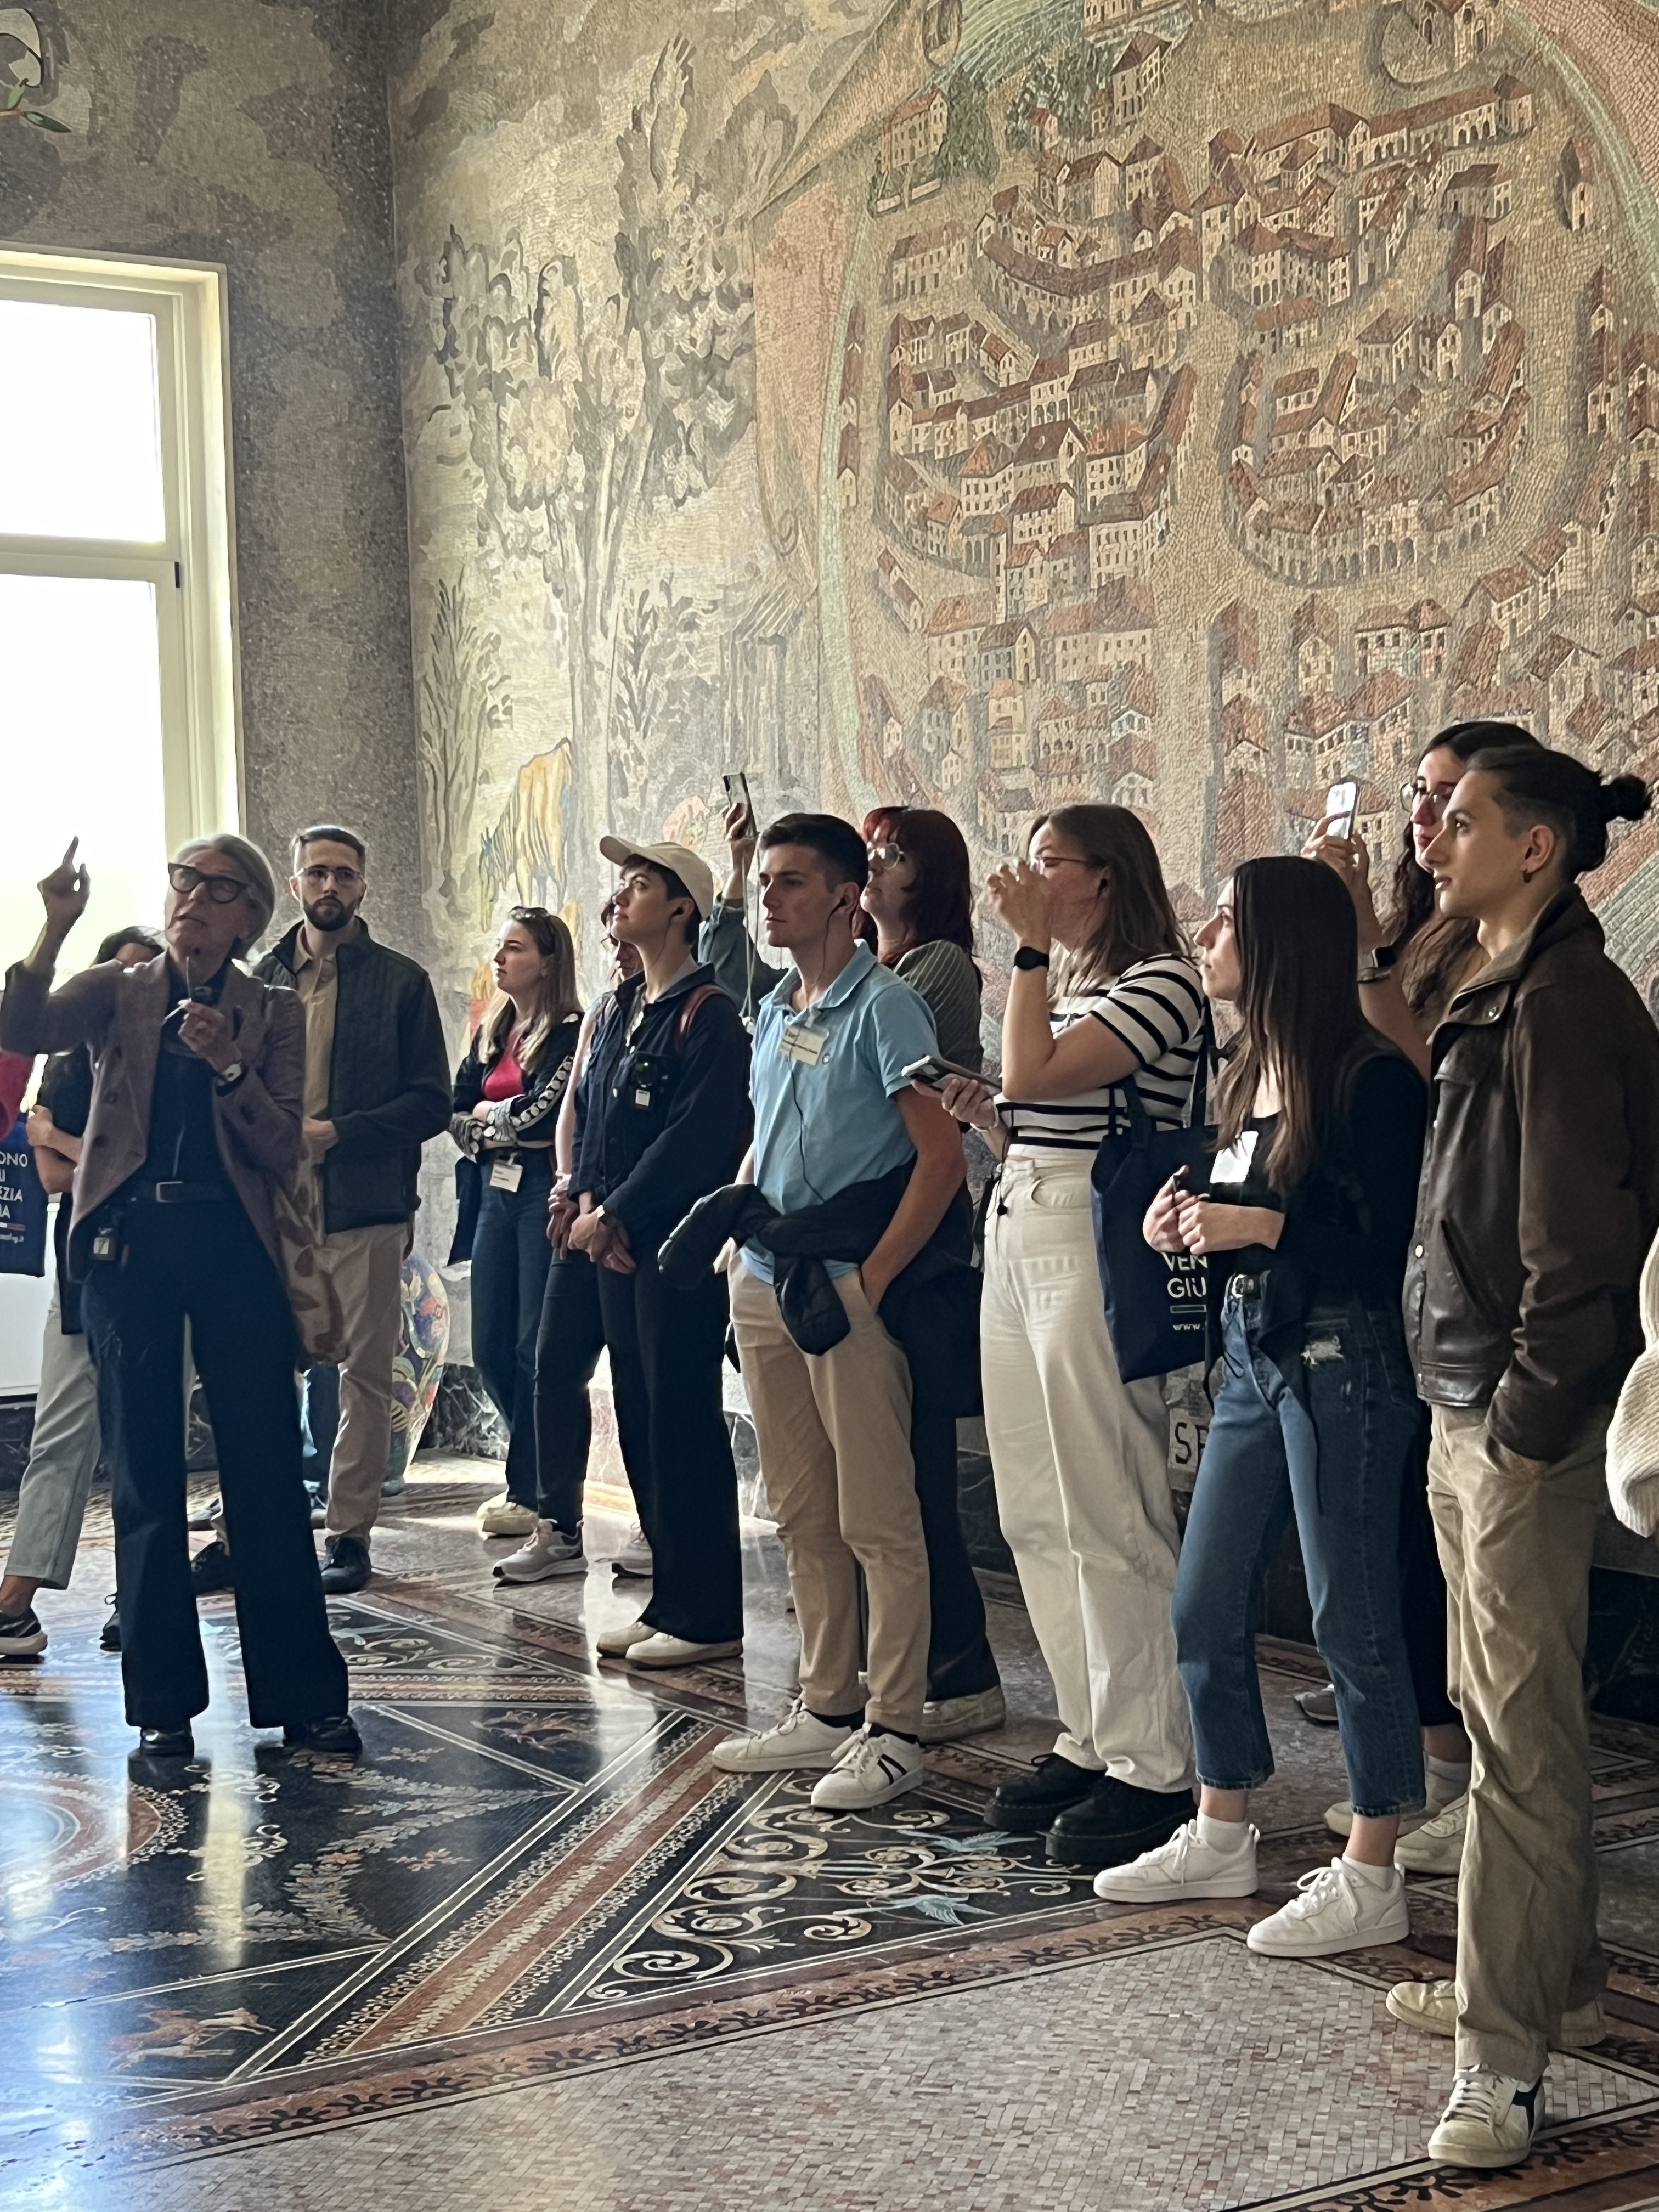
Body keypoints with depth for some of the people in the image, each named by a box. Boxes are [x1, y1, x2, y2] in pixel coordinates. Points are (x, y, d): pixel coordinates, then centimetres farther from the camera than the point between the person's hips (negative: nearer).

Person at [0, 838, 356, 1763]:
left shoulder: (274, 1012, 8)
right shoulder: (117, 992, 9)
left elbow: (285, 1154, 0)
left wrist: (229, 1066, -14)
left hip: (234, 1245, 0)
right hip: (130, 1244, 1)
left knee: (268, 1474, -2)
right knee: (146, 1476, 4)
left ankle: (305, 1695, 6)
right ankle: (165, 1702, 12)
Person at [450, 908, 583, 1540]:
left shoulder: (570, 1033, -6)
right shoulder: (489, 1034, 16)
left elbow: (541, 1112, -16)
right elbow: (456, 1115, 9)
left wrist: (488, 1116, 0)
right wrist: (510, 1128, -7)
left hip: (543, 1191, -8)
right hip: (495, 1192, 8)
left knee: (536, 1348, -4)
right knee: (491, 1349, 8)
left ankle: (531, 1493, 5)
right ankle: (538, 1476, 22)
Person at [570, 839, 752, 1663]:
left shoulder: (708, 1013, -10)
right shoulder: (619, 1009, 17)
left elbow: (695, 1136, -18)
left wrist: (615, 1213, -15)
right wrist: (588, 1199, 0)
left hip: (678, 1242, -9)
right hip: (617, 1243, 9)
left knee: (682, 1419, -6)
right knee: (637, 1416, 10)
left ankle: (708, 1616, 1)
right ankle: (669, 1598, 19)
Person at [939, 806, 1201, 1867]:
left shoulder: (1163, 983, -9)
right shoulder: (1069, 988, 21)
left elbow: (1034, 1075, -20)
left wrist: (1032, 947, -12)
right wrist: (985, 1113, 4)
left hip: (1091, 1248, -10)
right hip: (1015, 1237, 10)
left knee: (1112, 1521, -7)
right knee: (1038, 1520, 11)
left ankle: (1154, 1768, 0)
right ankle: (1092, 1740, 20)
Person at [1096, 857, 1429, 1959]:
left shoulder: (1372, 1079, -14)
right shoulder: (1254, 1071, 12)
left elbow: (1391, 1245, -19)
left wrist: (1261, 1226, -24)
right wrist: (1188, 1221, -3)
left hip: (1341, 1363, -9)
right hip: (1254, 1358, 9)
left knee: (1353, 1623, -1)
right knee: (1206, 1607, 14)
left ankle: (1371, 1878, 10)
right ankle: (1222, 1836, 29)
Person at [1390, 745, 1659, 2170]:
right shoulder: (1504, 998, 15)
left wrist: (1527, 1422, -18)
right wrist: (1461, 1405, 13)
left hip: (1522, 1419, -10)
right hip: (1467, 1406, 10)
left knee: (1522, 1732, -5)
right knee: (1501, 1709, 18)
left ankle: (1507, 2055, 0)